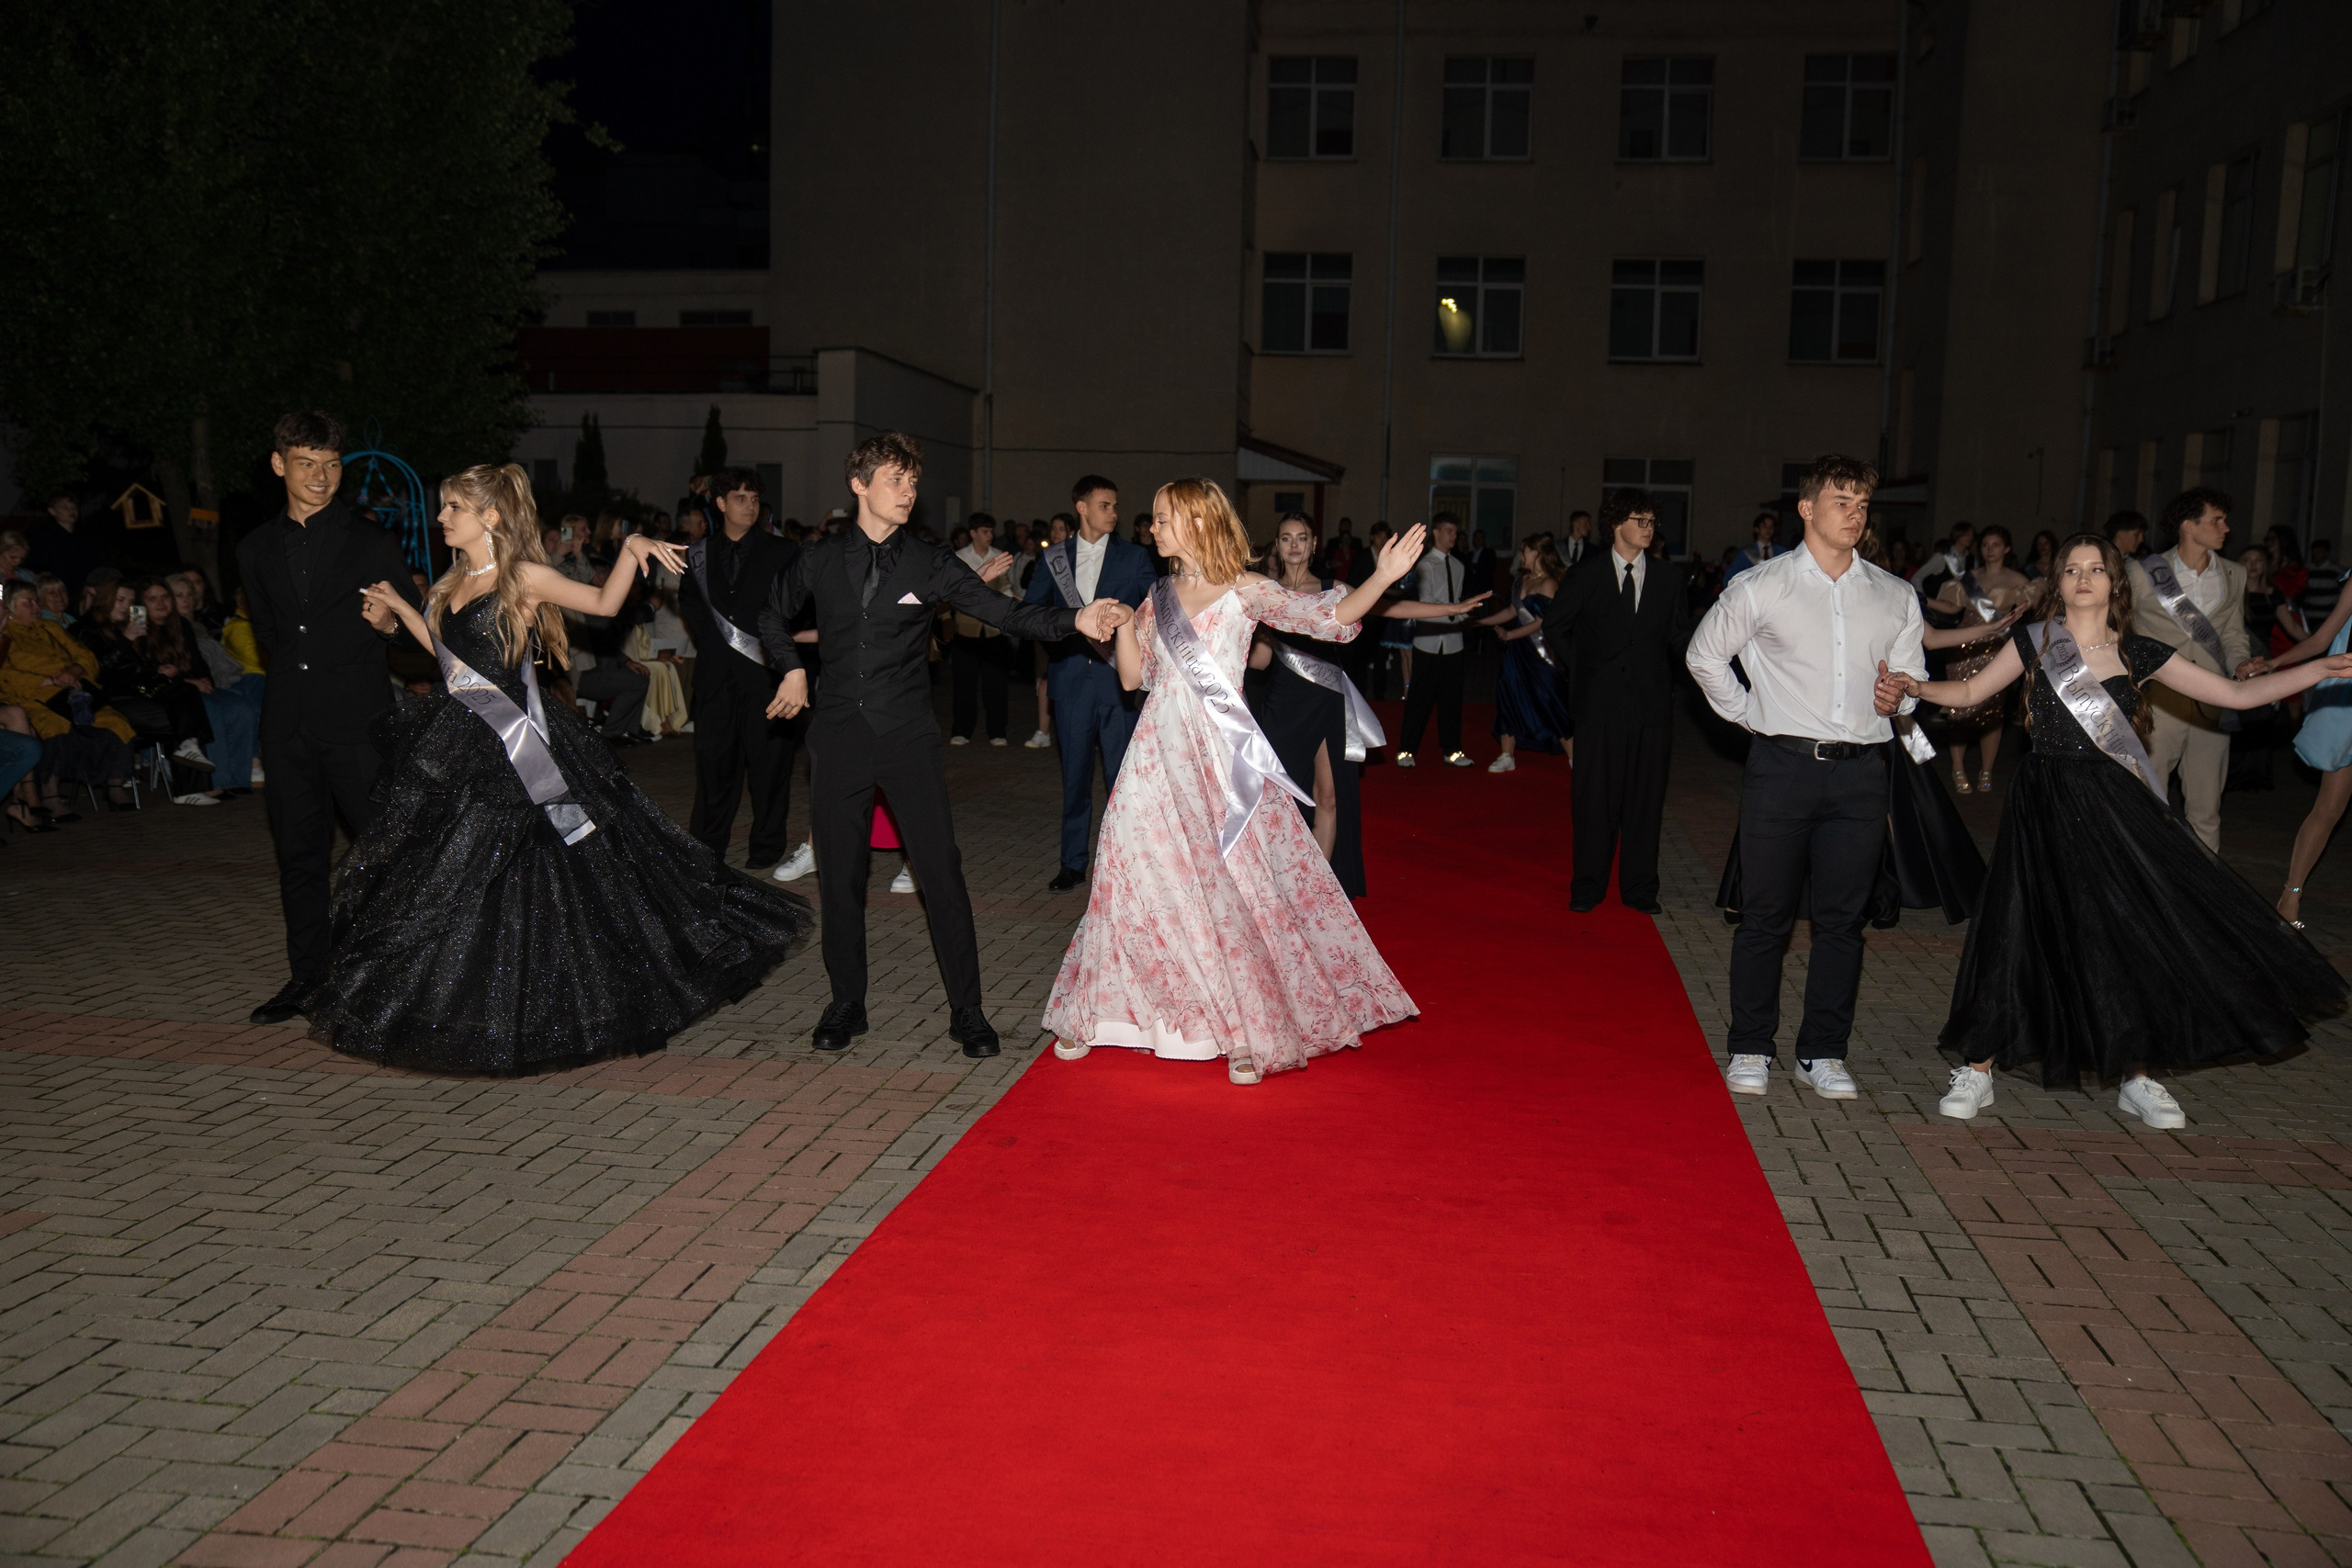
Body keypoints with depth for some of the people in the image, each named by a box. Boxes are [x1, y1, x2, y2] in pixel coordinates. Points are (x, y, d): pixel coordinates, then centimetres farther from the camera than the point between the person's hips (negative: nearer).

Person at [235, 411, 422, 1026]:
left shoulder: (372, 542, 1)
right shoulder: (257, 550, 14)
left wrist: (388, 622, -19)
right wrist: (296, 672, 16)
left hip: (358, 719, -4)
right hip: (288, 722, 4)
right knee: (298, 852, 8)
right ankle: (307, 977, 18)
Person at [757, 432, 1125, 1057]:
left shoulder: (930, 565, 0)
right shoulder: (819, 561, 5)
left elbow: (1004, 612, -8)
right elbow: (774, 615, 24)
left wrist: (1075, 620, -23)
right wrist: (791, 668, 10)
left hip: (908, 736, -2)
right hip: (838, 737, 2)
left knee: (941, 870, -5)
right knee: (839, 874, 7)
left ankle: (967, 1011, 6)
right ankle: (846, 1004, 23)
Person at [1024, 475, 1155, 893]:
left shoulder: (1134, 557, 6)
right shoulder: (1055, 557, 10)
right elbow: (1029, 611, 8)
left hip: (1119, 680, -2)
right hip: (1071, 680, 2)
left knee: (1122, 778, -2)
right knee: (1074, 776, 8)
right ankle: (1073, 864, 18)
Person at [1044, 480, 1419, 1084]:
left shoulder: (1244, 591, -3)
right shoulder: (1160, 593, 11)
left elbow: (1330, 615, -14)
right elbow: (1132, 676, 13)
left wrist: (1383, 576, -28)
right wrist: (1123, 621, -2)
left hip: (1221, 758, -4)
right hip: (1161, 754, 4)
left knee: (1234, 886, -1)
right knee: (1136, 875, 6)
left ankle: (1245, 1033, 12)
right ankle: (1094, 1012, 20)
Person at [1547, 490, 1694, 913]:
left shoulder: (1669, 577, 8)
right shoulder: (1588, 577, 4)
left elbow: (1680, 638, 5)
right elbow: (1553, 626, 13)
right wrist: (1586, 656, 4)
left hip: (1652, 704, 1)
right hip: (1600, 705, -1)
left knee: (1646, 799, 6)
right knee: (1595, 798, 3)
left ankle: (1640, 889, 16)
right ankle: (1587, 887, 14)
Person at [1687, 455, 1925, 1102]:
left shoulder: (1896, 598, 10)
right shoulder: (1760, 588, 1)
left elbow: (1912, 679, 20)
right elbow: (1705, 655, 11)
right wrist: (1748, 714, 6)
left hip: (1860, 772, 3)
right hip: (1783, 765, -3)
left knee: (1843, 918, 6)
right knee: (1767, 915, 2)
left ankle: (1822, 1053, 18)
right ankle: (1750, 1049, 14)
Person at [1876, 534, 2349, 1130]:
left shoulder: (2140, 653, 3)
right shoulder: (2035, 640, 1)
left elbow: (2236, 694, 6)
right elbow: (1971, 691, 7)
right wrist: (1913, 686, -10)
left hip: (2116, 806, 2)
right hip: (2047, 807, -2)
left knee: (2132, 932, 4)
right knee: (2022, 932, -1)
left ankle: (2136, 1076, 21)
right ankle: (1977, 1068, 11)